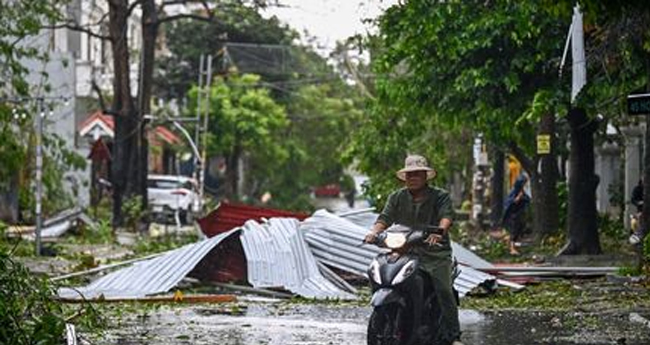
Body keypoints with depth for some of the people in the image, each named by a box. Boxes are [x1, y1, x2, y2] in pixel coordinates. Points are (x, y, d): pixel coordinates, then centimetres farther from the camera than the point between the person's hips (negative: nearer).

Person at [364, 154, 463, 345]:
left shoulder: (440, 196, 4)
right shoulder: (397, 197, 15)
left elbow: (447, 215, -13)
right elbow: (385, 217, 5)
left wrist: (440, 231, -35)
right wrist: (374, 231, -17)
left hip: (435, 252, -3)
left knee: (444, 290, -16)